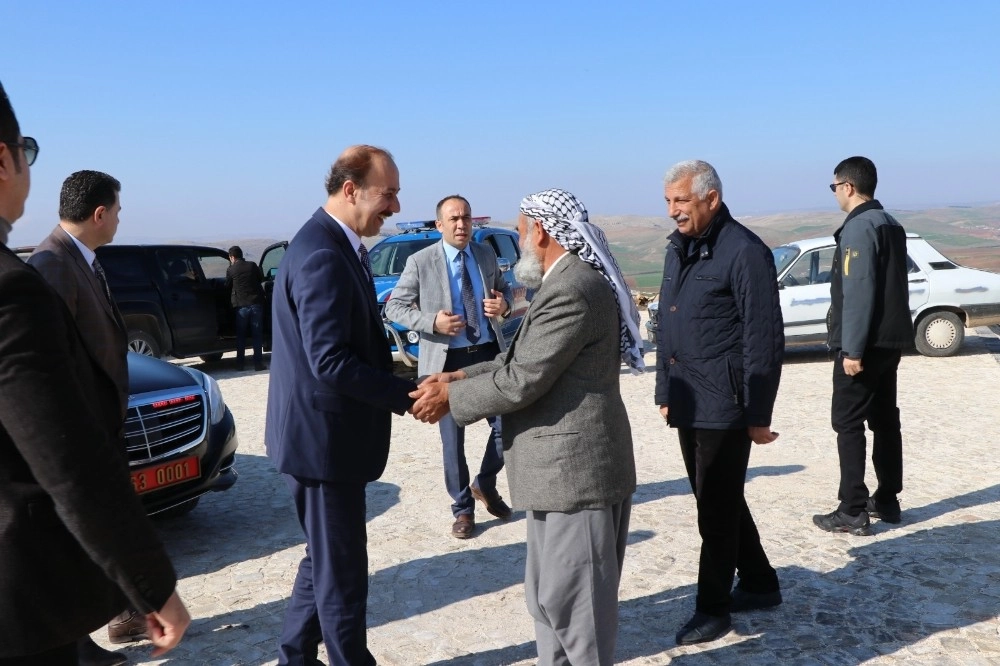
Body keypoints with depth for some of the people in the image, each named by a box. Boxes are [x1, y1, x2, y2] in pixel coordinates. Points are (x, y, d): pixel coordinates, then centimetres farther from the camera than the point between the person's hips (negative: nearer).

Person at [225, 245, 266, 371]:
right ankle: (258, 363, 4)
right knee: (257, 334, 6)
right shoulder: (252, 265, 1)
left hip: (241, 306, -1)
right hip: (256, 303, 1)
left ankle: (240, 363, 10)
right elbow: (261, 279, 15)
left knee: (241, 336, 9)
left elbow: (228, 287, 8)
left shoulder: (231, 270, -2)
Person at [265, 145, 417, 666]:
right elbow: (330, 361, -27)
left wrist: (399, 379, 5)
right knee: (341, 570, 6)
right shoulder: (323, 256, -22)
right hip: (324, 438, -11)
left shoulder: (334, 244, 10)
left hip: (324, 433, 11)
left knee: (325, 559, 23)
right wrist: (407, 395, -19)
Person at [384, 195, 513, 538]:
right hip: (447, 360, -3)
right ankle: (463, 509, 25)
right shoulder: (420, 262, -6)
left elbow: (504, 289, 19)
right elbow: (394, 307, -3)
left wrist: (504, 304, -6)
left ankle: (485, 484, 31)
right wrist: (432, 322, -19)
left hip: (489, 354, 3)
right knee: (453, 441, 6)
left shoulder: (486, 254, 7)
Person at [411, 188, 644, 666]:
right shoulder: (570, 281, 14)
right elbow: (523, 360, 15)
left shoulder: (571, 290, -21)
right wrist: (460, 377, 5)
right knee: (549, 597, 21)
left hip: (575, 468, -11)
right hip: (563, 465, 11)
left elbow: (523, 381, -22)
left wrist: (451, 397, -8)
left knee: (572, 602, 4)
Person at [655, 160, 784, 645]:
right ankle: (759, 584, 36)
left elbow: (764, 341, -16)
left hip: (723, 406, -8)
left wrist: (758, 415, -14)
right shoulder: (677, 248, 10)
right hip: (688, 404, 8)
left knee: (717, 509, 3)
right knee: (719, 502, 18)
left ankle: (712, 608, 19)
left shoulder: (744, 252, -14)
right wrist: (665, 393, 15)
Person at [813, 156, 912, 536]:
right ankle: (886, 501, 23)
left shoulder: (858, 227, -15)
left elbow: (858, 292, -21)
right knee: (884, 419, 14)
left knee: (848, 424, -4)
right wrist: (892, 332, 22)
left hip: (864, 344, -9)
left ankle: (853, 512, -2)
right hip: (890, 340, 10)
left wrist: (852, 348, -21)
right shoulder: (890, 225, 15)